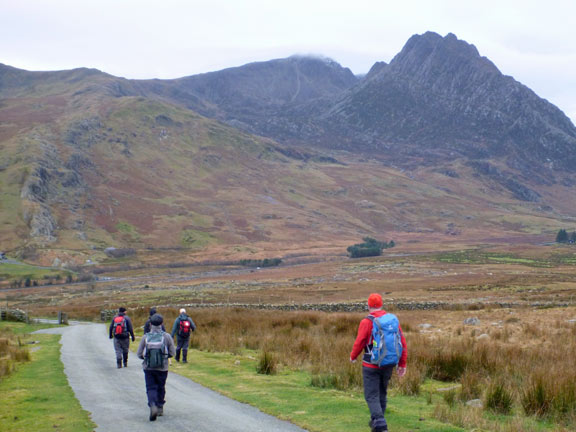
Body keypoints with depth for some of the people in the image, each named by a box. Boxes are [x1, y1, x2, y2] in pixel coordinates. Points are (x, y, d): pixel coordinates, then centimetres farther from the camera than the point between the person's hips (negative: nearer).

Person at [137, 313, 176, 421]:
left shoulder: (145, 337, -5)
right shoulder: (166, 336, -6)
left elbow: (139, 354, -2)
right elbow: (172, 353, -2)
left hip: (148, 368, -1)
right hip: (162, 368, 1)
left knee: (151, 388, 3)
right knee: (161, 388, 18)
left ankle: (153, 406, -20)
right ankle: (160, 408, 28)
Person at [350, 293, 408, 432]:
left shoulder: (366, 322, -15)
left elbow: (359, 343, -12)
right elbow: (402, 342, -2)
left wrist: (353, 356, 9)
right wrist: (402, 364, 5)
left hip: (371, 365, -5)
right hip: (388, 365, 5)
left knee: (372, 396, -1)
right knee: (382, 393, 23)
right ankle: (377, 421, 33)